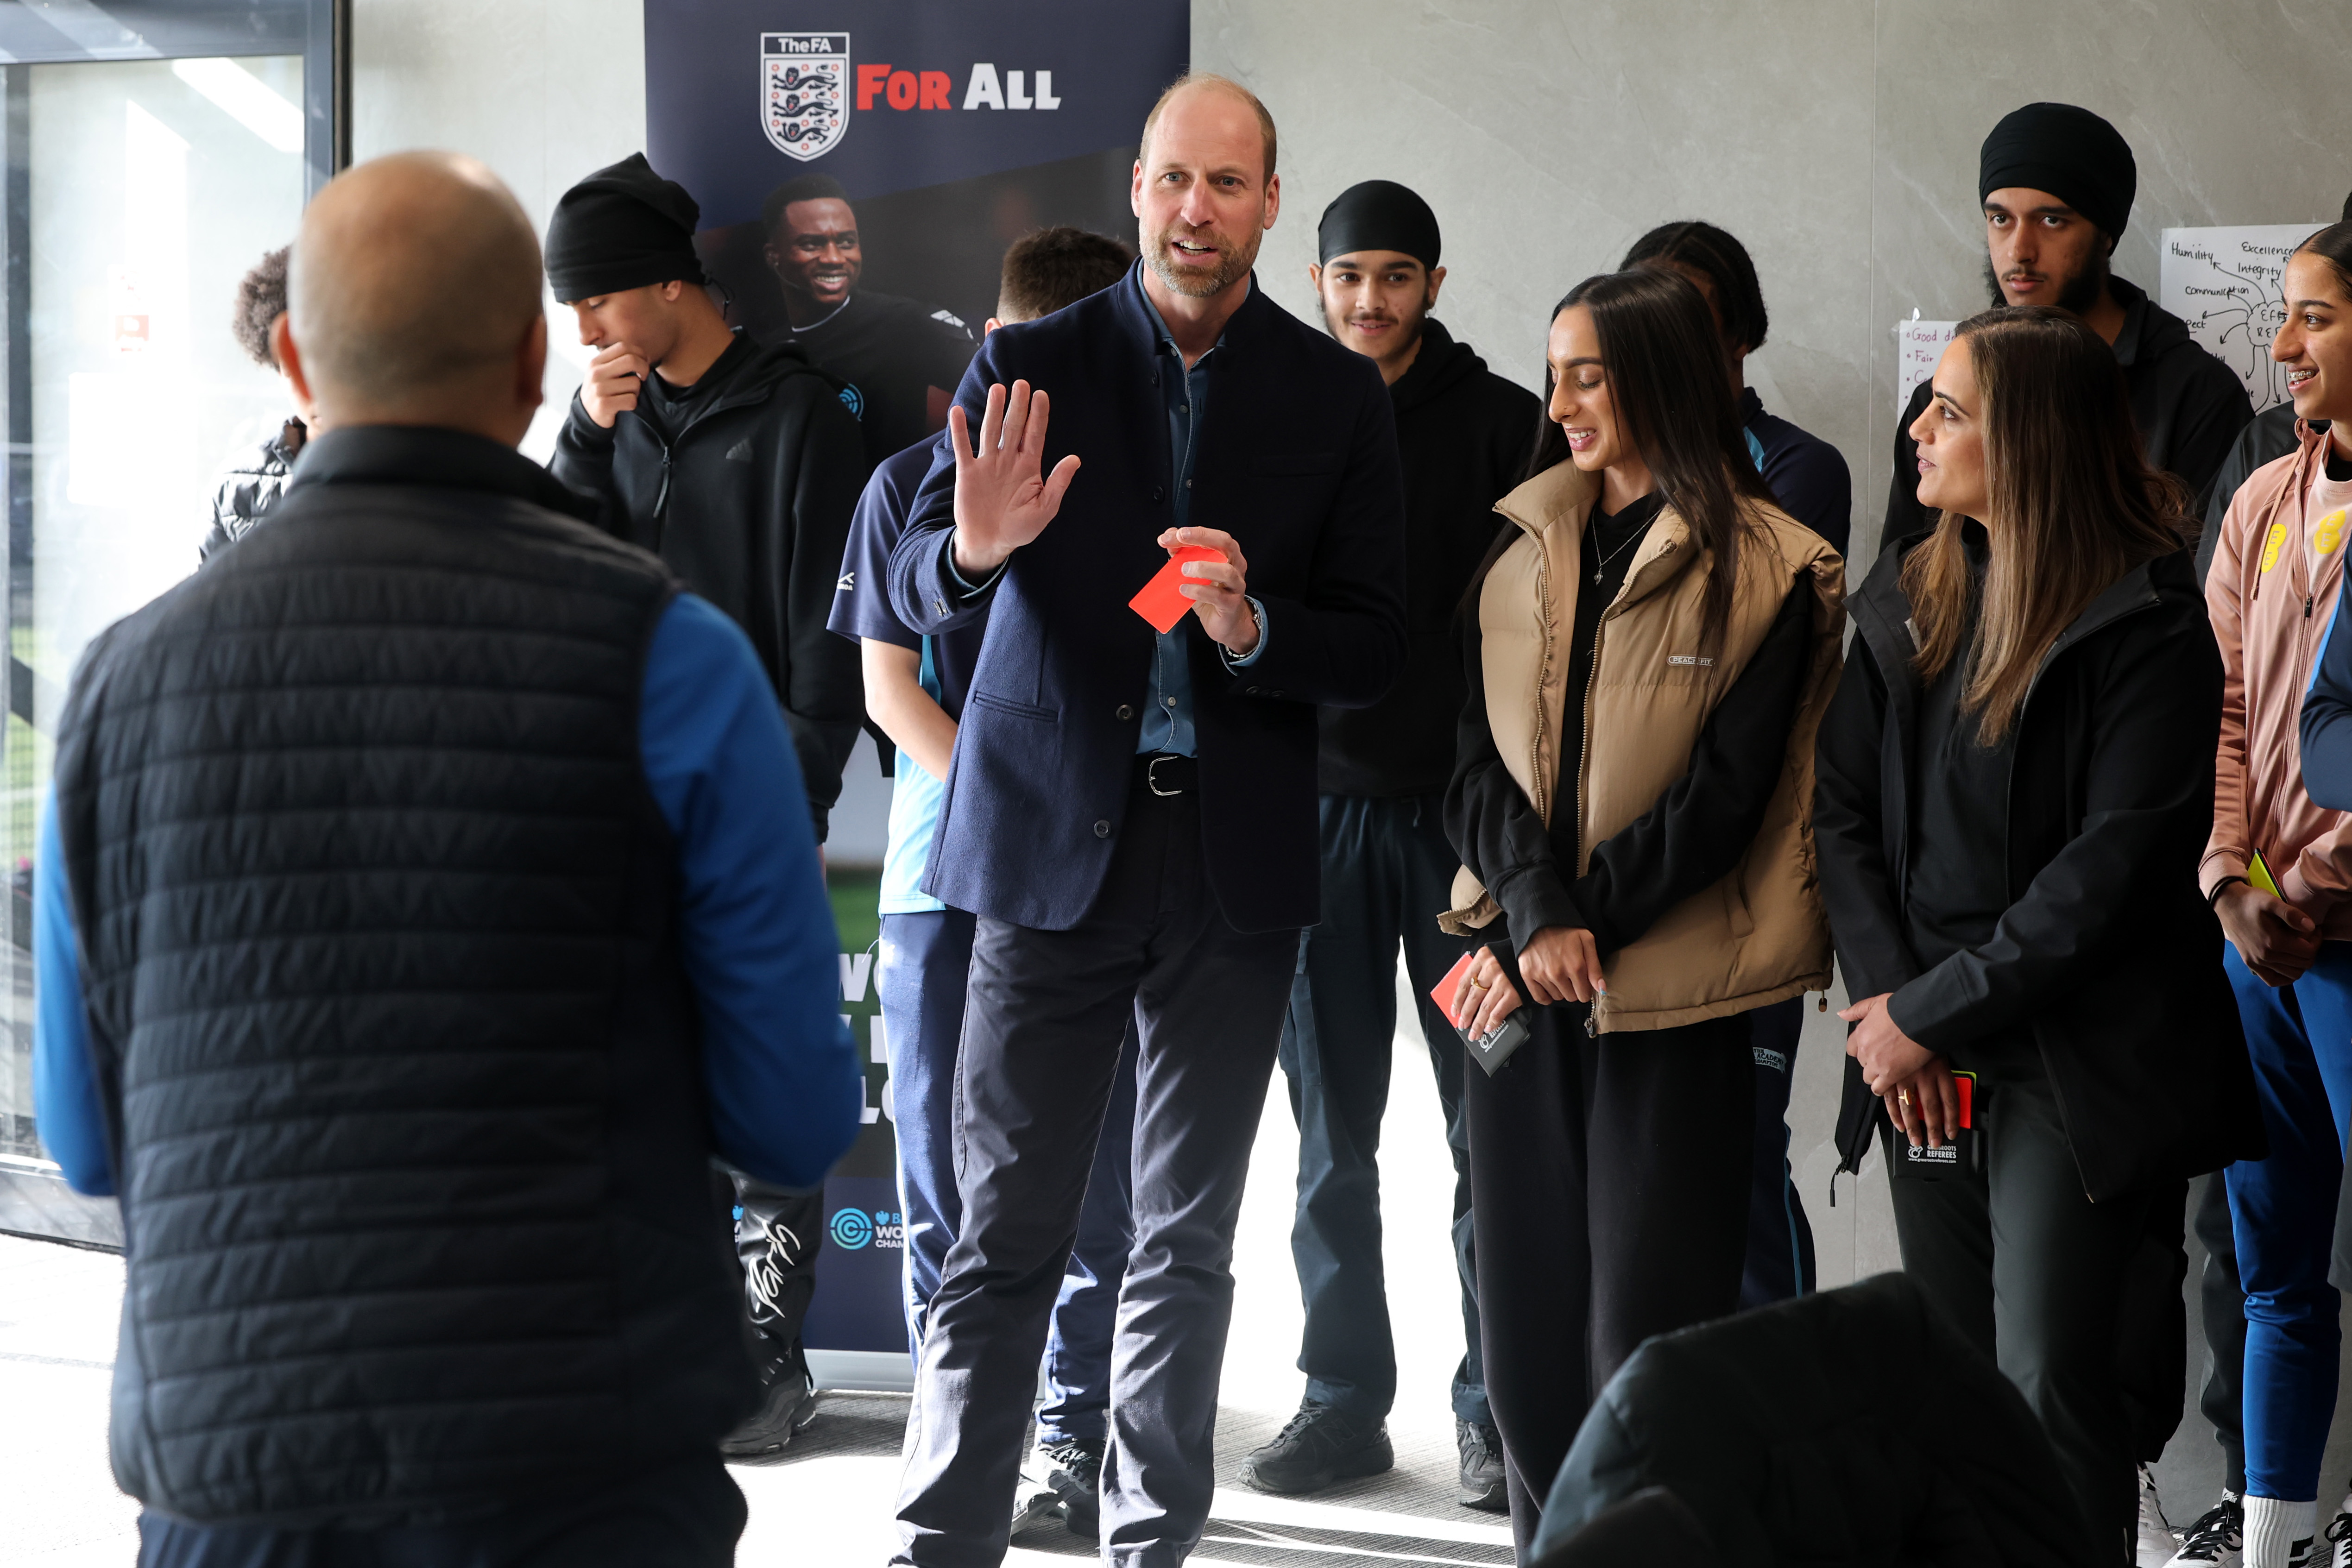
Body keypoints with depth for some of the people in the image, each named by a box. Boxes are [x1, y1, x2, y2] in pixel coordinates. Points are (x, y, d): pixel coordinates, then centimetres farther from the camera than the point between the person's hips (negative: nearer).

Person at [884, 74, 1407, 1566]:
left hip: (1234, 866, 1)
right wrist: (974, 547, -25)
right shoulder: (1029, 366, 2)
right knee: (1004, 1234, -3)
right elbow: (915, 592, -2)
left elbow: (1374, 649, 2)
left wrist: (1250, 628, -17)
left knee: (1188, 1242, 9)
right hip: (1051, 848, -1)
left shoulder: (1338, 397, 4)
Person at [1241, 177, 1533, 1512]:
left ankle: (1496, 1409, 8)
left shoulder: (1503, 425, 1)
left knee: (1489, 1131, 1)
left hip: (1466, 809, -2)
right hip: (1323, 807, 2)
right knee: (1333, 1138, 7)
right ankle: (1345, 1400, 16)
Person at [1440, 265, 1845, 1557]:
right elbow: (1477, 760, 3)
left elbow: (1722, 796, -9)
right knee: (1524, 1305, 7)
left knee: (1648, 1323, -3)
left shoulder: (1766, 571, -4)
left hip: (1668, 987, -4)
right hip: (1522, 980, 5)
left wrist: (1582, 928, -13)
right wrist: (1533, 915, -13)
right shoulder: (1520, 552, 10)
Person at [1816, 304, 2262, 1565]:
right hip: (1927, 1074, 6)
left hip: (2071, 1069, -6)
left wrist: (1936, 1009, -14)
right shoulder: (1905, 595, 10)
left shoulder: (2144, 621, -10)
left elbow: (2120, 859, -15)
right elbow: (1845, 808, 8)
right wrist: (1887, 993, -7)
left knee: (2049, 1391, -7)